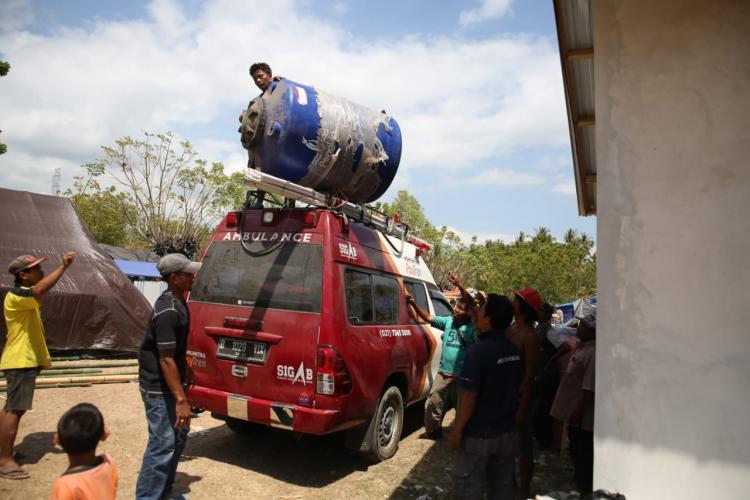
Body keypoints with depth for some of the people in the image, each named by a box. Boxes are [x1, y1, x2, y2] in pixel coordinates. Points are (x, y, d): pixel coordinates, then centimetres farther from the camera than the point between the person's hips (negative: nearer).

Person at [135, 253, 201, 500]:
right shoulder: (168, 311, -26)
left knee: (178, 436, 19)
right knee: (163, 443, -2)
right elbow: (166, 359, -27)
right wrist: (181, 400, -26)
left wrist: (185, 369, 25)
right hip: (159, 388, -10)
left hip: (169, 383, 10)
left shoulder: (177, 302, 5)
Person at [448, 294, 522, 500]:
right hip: (507, 432, 7)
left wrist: (457, 430, -14)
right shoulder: (515, 351, 1)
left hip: (478, 434, -7)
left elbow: (470, 395, -22)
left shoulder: (479, 350, -22)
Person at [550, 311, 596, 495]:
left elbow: (589, 388, -26)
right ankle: (581, 486, 38)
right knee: (577, 453, 23)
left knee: (583, 457, 5)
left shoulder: (594, 353, -25)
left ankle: (586, 491, 20)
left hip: (582, 416, -10)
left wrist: (578, 411, -21)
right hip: (575, 413, 10)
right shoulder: (583, 346, 8)